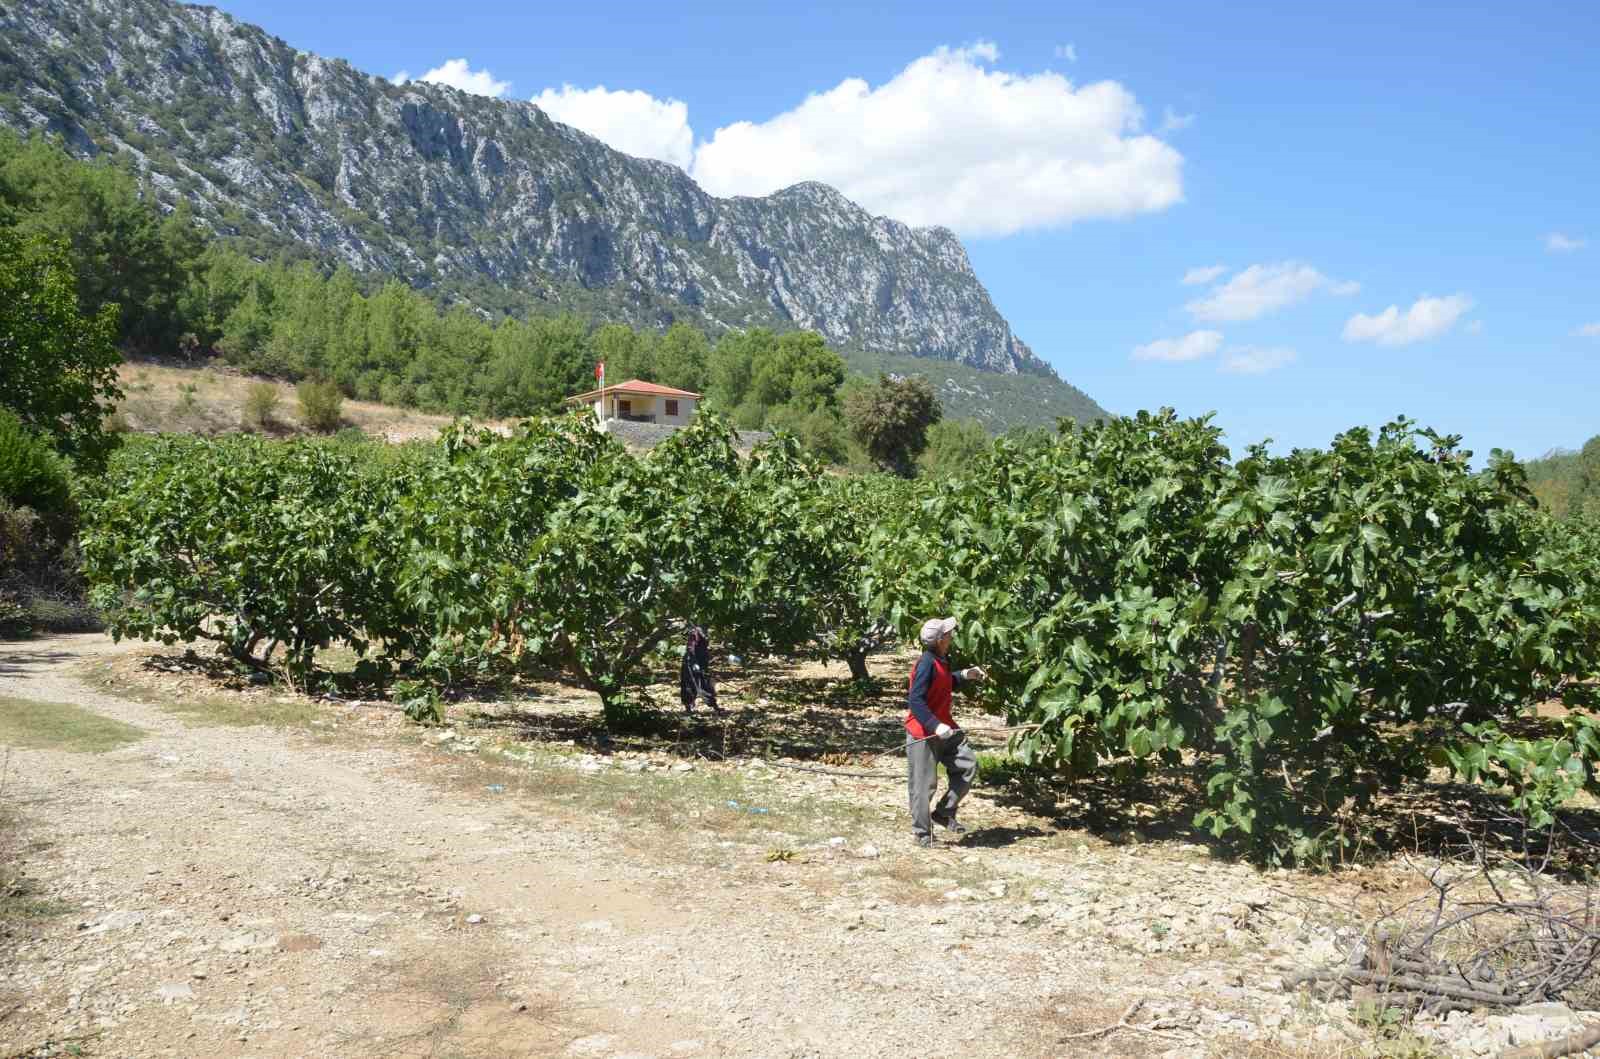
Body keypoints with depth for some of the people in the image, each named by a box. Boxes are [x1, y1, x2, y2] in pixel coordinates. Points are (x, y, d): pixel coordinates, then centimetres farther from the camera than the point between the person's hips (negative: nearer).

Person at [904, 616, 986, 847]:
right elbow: (915, 701, -25)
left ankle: (943, 813, 15)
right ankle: (922, 832, 14)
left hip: (944, 728, 9)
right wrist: (936, 726, -31)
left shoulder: (942, 660, 7)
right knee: (924, 784, 0)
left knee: (968, 765, 4)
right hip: (923, 734, -9)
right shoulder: (927, 664, -21)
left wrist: (964, 676, 11)